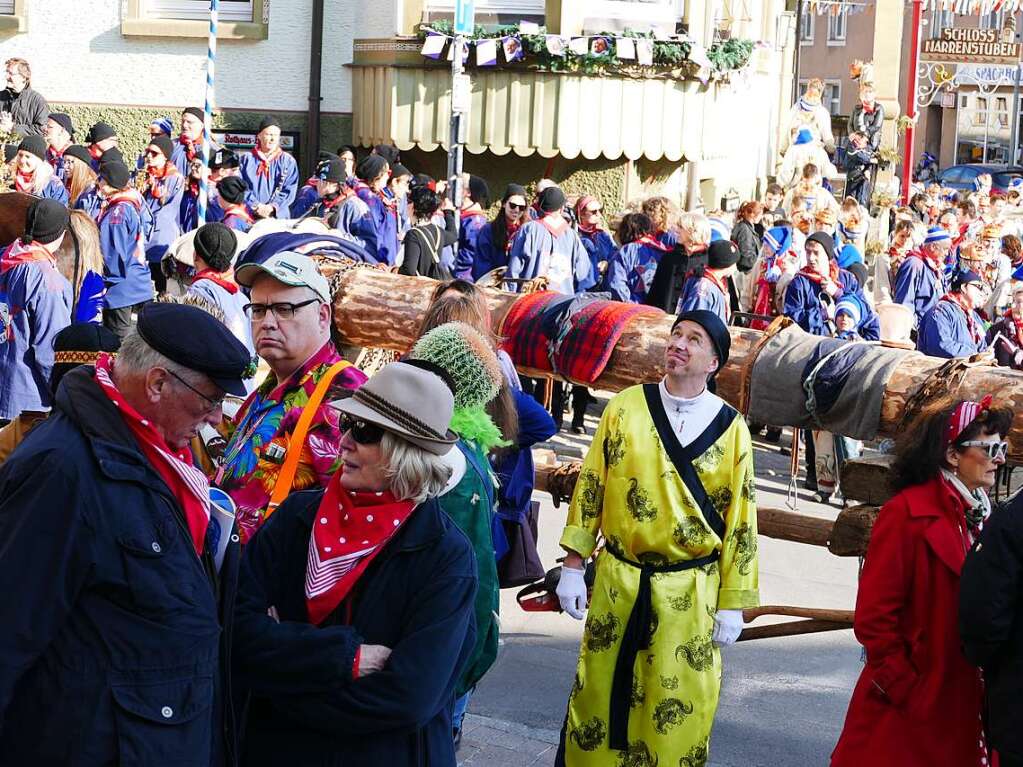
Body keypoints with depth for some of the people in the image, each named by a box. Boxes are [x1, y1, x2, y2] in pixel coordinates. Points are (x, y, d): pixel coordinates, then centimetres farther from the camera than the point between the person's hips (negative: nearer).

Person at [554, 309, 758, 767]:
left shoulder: (729, 427, -3)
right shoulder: (625, 407, -1)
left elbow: (741, 519, 0)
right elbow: (590, 486, 4)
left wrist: (733, 604, -1)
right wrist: (573, 566, 1)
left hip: (690, 592, -1)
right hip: (617, 581, 1)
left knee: (679, 709, 3)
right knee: (600, 691, 10)